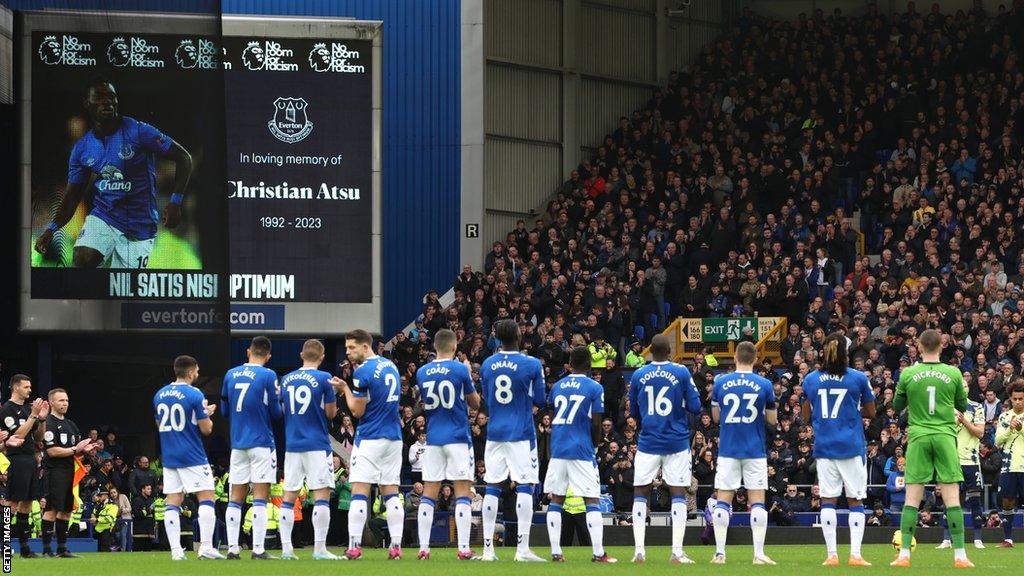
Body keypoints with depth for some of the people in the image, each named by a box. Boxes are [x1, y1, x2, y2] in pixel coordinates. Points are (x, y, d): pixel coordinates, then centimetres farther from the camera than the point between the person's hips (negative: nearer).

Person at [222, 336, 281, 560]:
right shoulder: (267, 375, -7)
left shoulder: (231, 374, 7)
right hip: (262, 441, -4)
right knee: (260, 497, -4)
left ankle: (232, 548, 5)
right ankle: (258, 549, -9)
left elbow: (224, 410, 13)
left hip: (237, 443, 4)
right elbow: (276, 412, -6)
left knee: (236, 497, 8)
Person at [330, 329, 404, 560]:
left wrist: (344, 389, 2)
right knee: (391, 493, 7)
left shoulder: (362, 372, -13)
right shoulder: (391, 366, 12)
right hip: (394, 437, 7)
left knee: (359, 493, -6)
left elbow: (357, 411, -10)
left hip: (369, 439, -7)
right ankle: (396, 546, 1)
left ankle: (354, 547, -11)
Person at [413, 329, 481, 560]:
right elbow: (476, 404, 3)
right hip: (458, 437, -4)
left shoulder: (422, 372, 5)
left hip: (433, 438, 4)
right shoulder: (460, 370, -7)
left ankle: (423, 548, 2)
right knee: (462, 493, -2)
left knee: (428, 495, 6)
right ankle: (464, 549, -8)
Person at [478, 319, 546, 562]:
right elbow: (539, 401, -1)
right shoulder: (532, 364, -8)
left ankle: (488, 548, 6)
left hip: (495, 431, 4)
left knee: (492, 487, 6)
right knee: (525, 486, -2)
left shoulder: (487, 365, 4)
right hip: (521, 433, -4)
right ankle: (522, 548, -8)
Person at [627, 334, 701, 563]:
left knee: (640, 495, 8)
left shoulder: (638, 376, 2)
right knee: (678, 494, 2)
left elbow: (633, 412, 11)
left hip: (648, 442, 1)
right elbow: (695, 407, -4)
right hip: (676, 442, -1)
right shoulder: (681, 373, -5)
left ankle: (639, 550, -1)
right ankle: (677, 551, -5)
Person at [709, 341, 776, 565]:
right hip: (755, 451, -1)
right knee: (757, 501, 2)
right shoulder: (764, 385, -5)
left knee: (723, 501, 5)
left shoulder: (721, 383, -1)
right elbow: (772, 420, 1)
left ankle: (719, 553, 1)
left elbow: (716, 417, 8)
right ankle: (759, 553, -2)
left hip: (728, 450, 1)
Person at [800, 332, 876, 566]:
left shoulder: (811, 380, 3)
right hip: (852, 446, -2)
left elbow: (806, 417, 7)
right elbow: (870, 412, 6)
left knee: (828, 500, 4)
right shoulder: (858, 378, -4)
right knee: (856, 501, 3)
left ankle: (831, 554, -1)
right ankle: (855, 554, -5)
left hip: (824, 447, 2)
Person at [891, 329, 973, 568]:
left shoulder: (908, 374, -1)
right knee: (952, 498, 0)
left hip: (918, 438, 0)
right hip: (946, 437, 0)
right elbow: (963, 406, 11)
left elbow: (897, 406, 10)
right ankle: (960, 555, -3)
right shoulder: (953, 373, -1)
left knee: (912, 499, 3)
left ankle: (904, 554, -1)